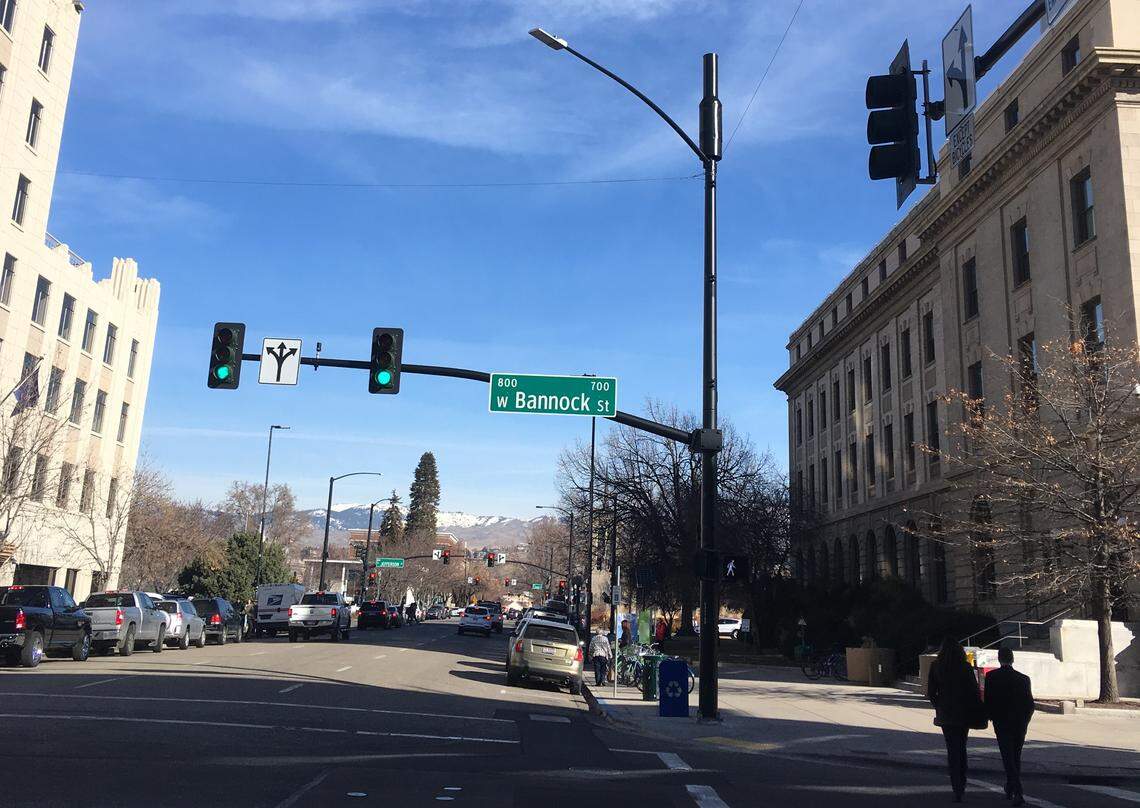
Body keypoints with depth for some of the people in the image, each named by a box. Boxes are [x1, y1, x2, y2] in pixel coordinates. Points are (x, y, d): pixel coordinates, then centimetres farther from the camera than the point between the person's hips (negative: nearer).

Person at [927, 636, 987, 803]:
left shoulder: (936, 667, -5)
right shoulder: (966, 668, -8)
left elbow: (931, 692, -2)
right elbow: (974, 691, -8)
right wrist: (978, 713, 2)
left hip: (946, 714, -1)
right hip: (965, 714, 1)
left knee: (953, 750, 4)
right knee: (961, 747, 20)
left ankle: (957, 790, -4)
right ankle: (962, 784, 27)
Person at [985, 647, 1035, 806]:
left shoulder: (991, 677, -8)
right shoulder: (1024, 679, 0)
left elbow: (988, 700, -8)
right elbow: (1030, 704, 2)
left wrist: (991, 716, 10)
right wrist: (1024, 721, 15)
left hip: (1001, 723, -3)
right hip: (1020, 724, 3)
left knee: (1008, 758, -1)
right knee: (1016, 757, 17)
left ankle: (1017, 793, -15)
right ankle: (1011, 790, 27)